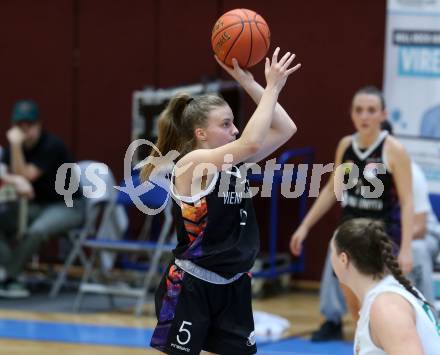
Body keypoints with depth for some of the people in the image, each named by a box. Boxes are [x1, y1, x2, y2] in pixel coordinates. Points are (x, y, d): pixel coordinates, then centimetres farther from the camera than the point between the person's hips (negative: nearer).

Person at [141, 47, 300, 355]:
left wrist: (249, 83, -4)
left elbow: (286, 129, 3)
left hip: (232, 285, 7)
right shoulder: (191, 163, -17)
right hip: (190, 287, -7)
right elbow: (251, 143, -30)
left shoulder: (233, 162, 5)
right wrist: (272, 87, -22)